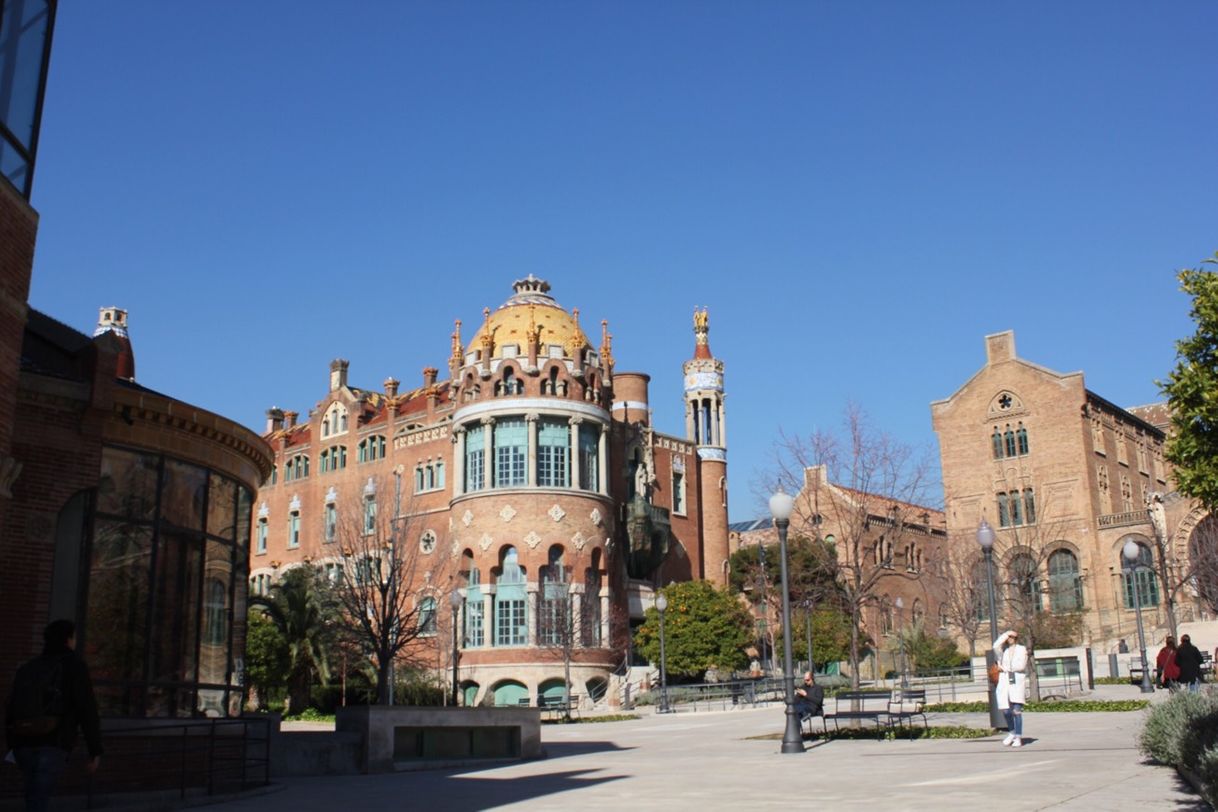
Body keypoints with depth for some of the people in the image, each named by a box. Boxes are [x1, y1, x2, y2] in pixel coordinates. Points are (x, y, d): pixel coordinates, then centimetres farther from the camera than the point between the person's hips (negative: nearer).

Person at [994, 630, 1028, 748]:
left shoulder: (1022, 649, 8)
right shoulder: (1003, 649, 13)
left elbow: (1021, 665, -4)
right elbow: (996, 646, -11)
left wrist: (1005, 668, 2)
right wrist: (1005, 634, -2)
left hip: (1017, 682, -2)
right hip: (1004, 681, 2)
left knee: (1016, 710, -8)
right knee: (1006, 710, 0)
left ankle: (1018, 737, -2)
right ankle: (1012, 732, 23)